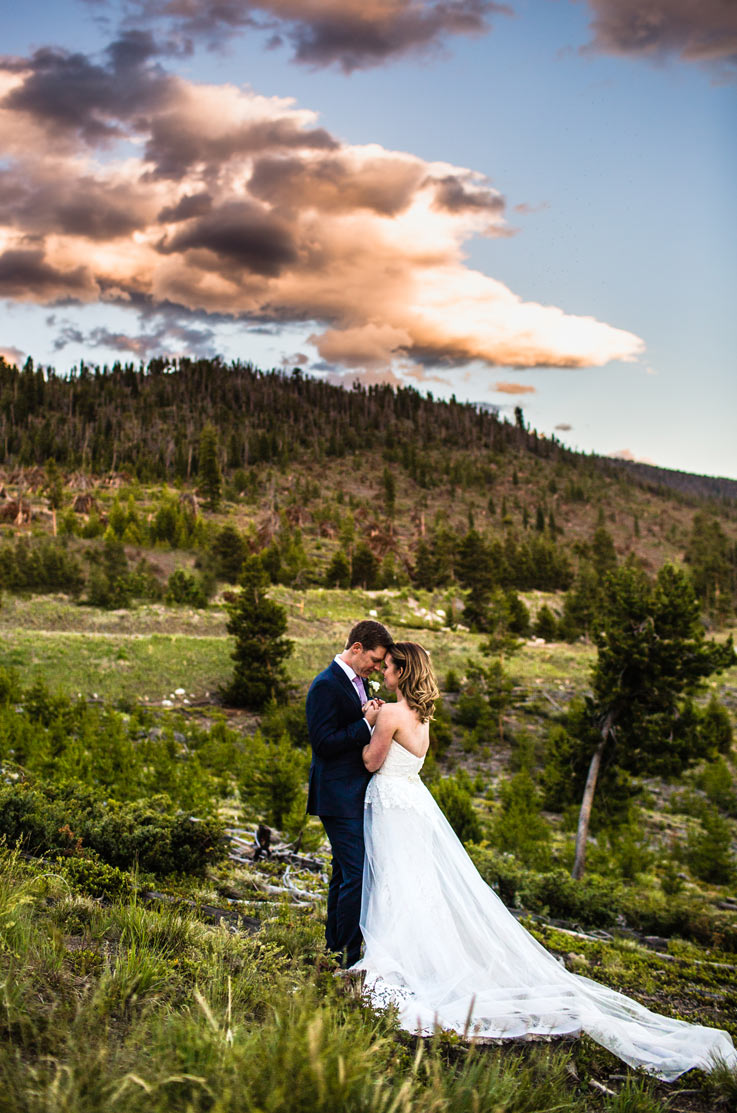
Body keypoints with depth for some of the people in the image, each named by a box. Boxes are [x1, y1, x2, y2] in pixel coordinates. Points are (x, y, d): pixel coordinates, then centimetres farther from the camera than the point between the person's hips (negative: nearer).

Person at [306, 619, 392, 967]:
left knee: (344, 873, 16)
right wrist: (366, 723, -22)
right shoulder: (325, 686, -17)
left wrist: (373, 715, 1)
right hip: (340, 797, -10)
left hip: (357, 794, 10)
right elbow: (323, 744, -22)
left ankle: (334, 948, 27)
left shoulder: (358, 681, 13)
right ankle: (348, 957, -1)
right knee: (356, 874, -9)